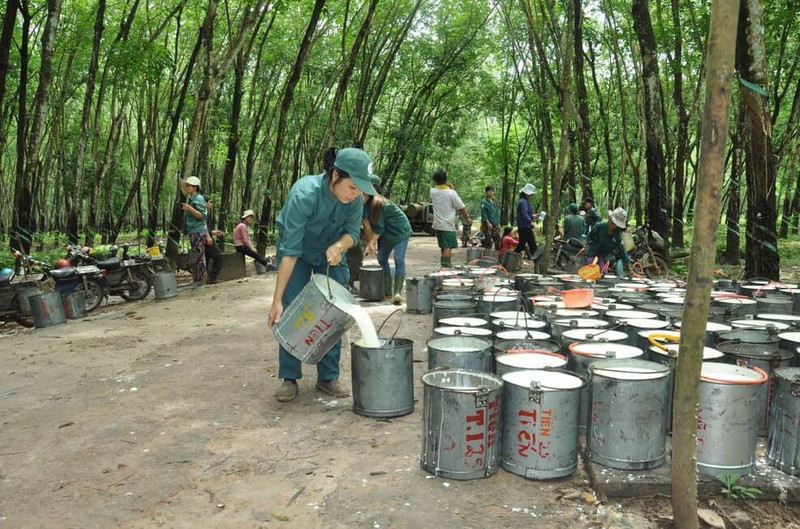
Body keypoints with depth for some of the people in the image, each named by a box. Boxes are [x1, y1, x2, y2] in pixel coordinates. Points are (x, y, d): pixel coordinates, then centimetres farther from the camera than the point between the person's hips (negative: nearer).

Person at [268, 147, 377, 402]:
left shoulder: (355, 198, -24)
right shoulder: (303, 195, -36)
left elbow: (352, 234, -10)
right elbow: (290, 251, -35)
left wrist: (338, 246, -35)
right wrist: (276, 300, -32)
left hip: (331, 254, 4)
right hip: (299, 254, -4)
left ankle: (328, 377, 10)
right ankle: (289, 378, 5)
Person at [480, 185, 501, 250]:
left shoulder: (495, 202, 15)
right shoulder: (484, 202, -5)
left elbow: (497, 214, 18)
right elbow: (483, 214, -11)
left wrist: (498, 224, 10)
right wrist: (488, 223, -18)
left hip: (495, 225, 6)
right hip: (487, 225, -6)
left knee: (497, 240, 4)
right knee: (488, 241, -7)